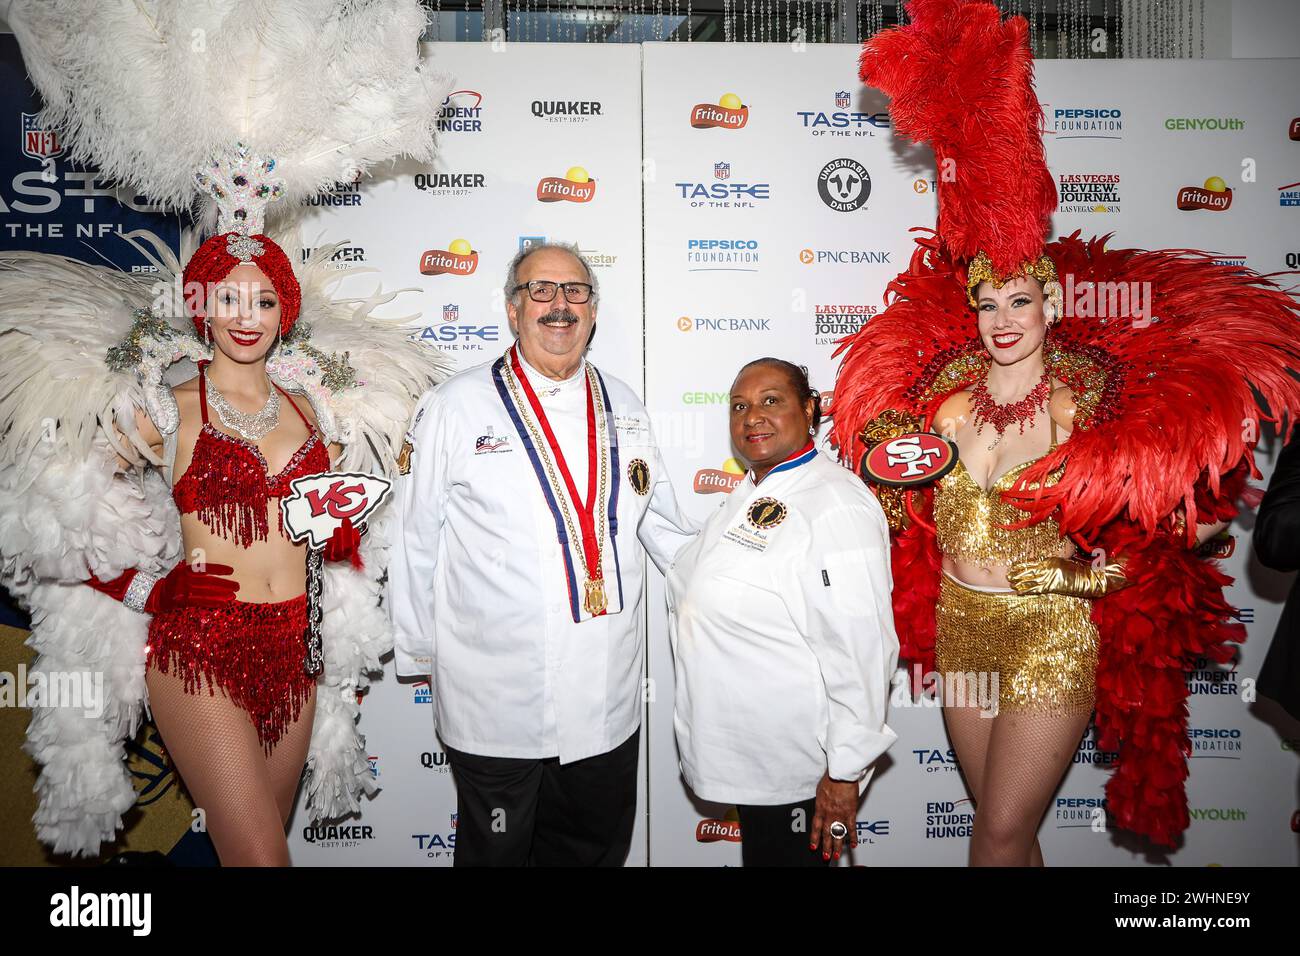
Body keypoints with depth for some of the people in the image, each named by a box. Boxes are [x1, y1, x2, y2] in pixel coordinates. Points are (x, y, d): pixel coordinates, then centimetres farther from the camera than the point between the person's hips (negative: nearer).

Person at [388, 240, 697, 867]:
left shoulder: (622, 406, 7)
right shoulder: (456, 407, -6)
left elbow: (661, 523, 15)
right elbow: (416, 540, -2)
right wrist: (420, 655, 2)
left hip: (608, 697, 4)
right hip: (494, 699, -3)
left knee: (597, 845, 20)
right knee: (496, 850, 15)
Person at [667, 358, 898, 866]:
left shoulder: (837, 504, -22)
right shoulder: (749, 493, 8)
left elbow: (860, 648, -25)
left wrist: (845, 772, -23)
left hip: (795, 765, -8)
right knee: (759, 850, 22)